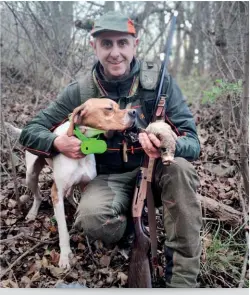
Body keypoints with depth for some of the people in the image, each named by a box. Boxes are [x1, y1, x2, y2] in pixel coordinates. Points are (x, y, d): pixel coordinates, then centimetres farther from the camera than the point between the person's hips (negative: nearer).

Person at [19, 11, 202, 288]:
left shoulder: (159, 82, -9)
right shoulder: (80, 92, -6)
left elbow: (192, 143, -14)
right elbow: (30, 131, -1)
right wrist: (58, 143, -25)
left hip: (153, 171, 1)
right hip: (109, 178, 0)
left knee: (179, 168, -34)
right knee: (92, 218, -33)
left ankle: (182, 280, -22)